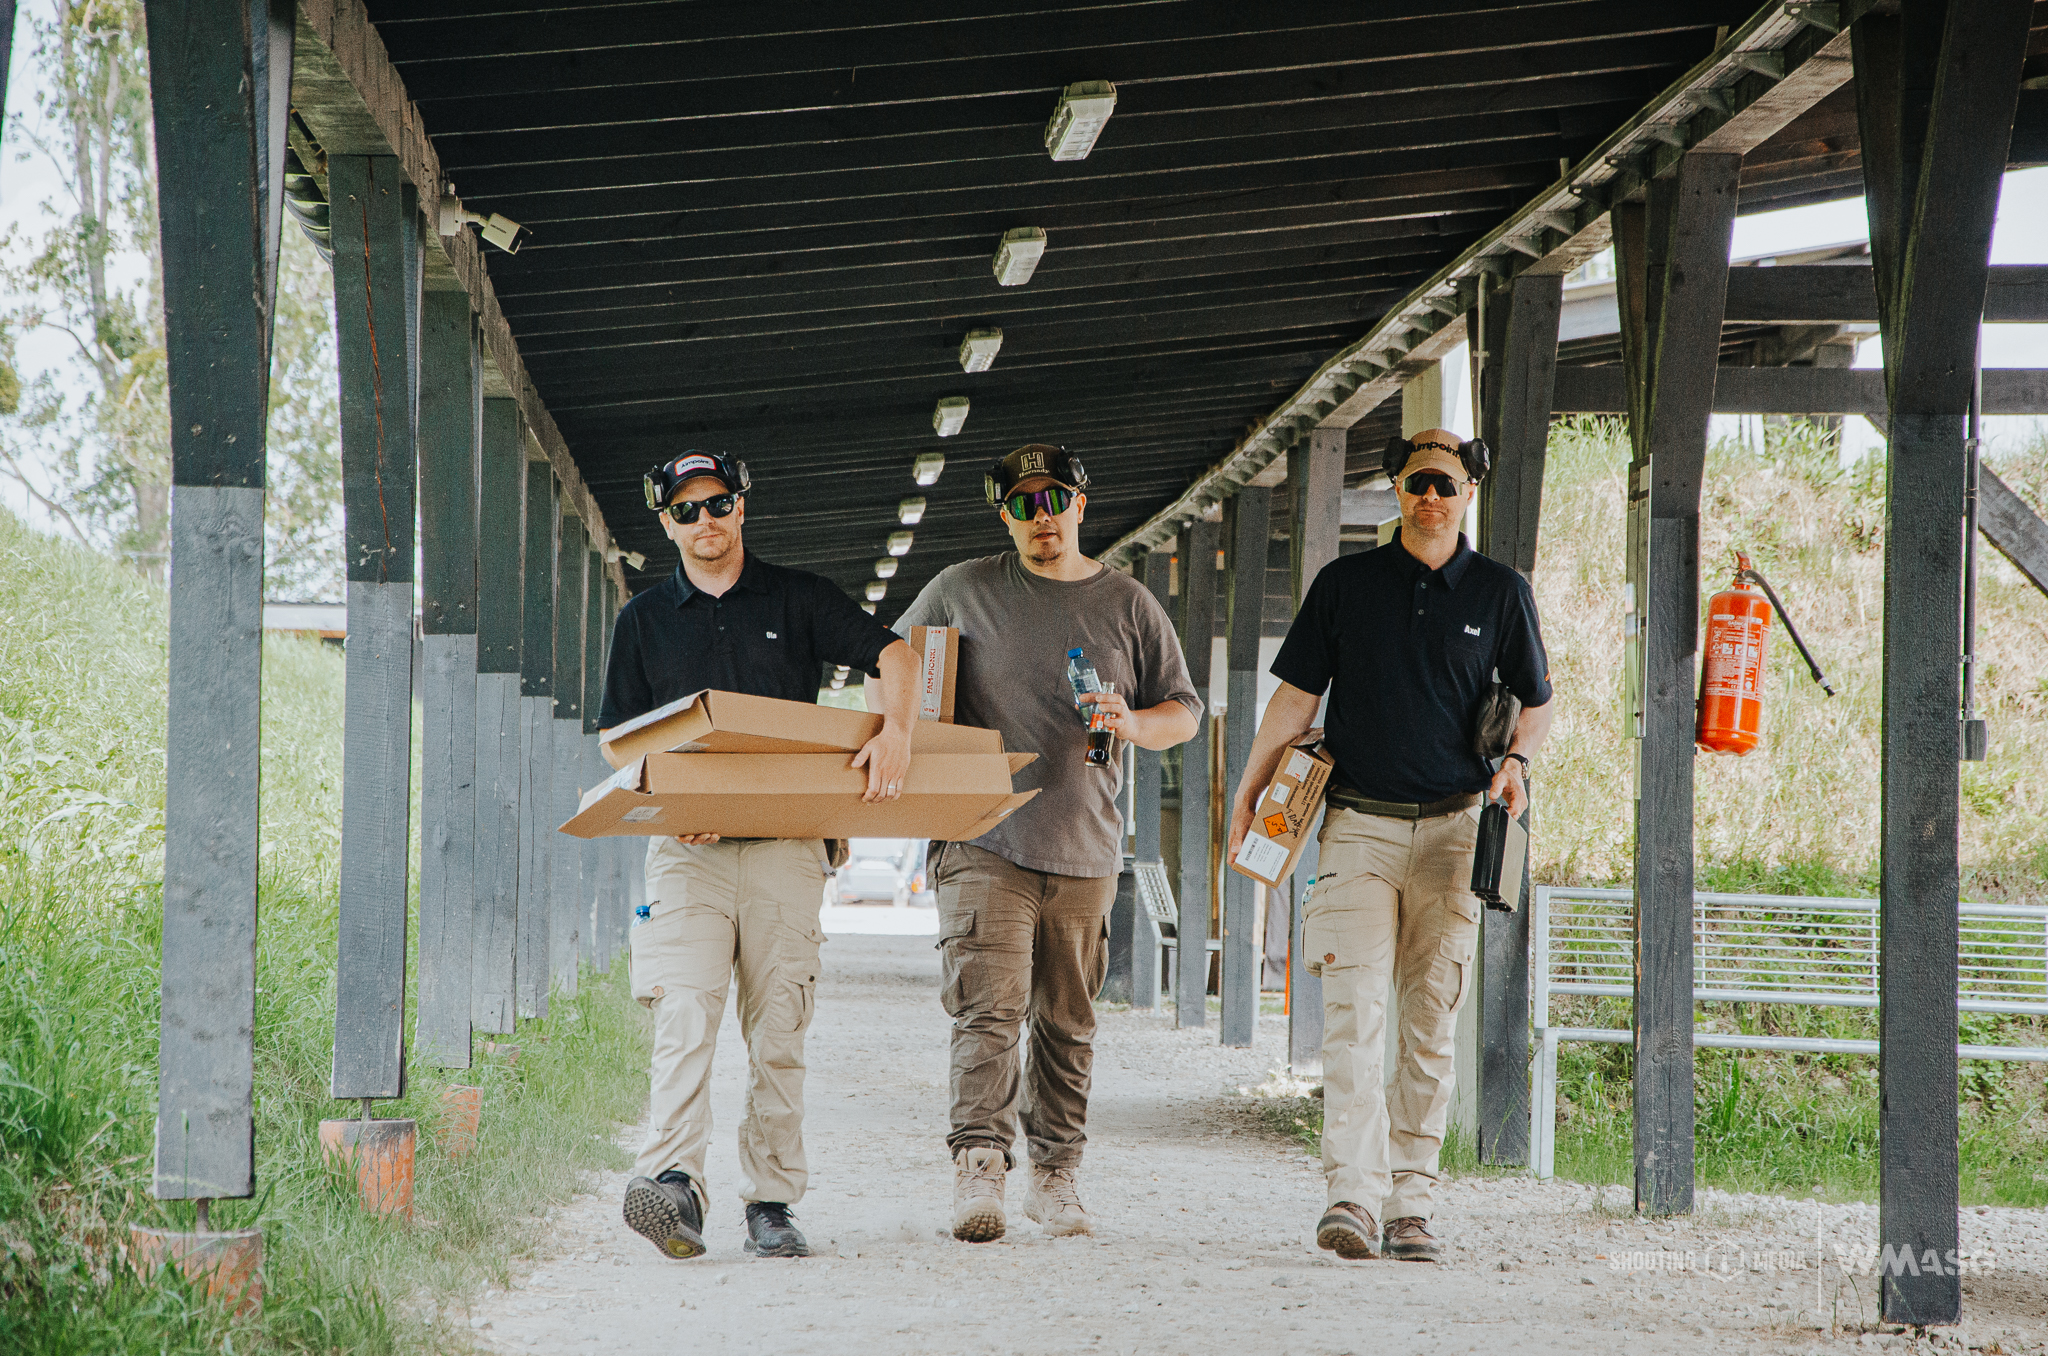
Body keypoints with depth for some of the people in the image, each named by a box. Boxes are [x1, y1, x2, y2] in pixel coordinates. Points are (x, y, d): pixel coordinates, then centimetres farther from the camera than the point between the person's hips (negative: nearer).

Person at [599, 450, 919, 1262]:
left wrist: (894, 729, -15)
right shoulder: (643, 621, 14)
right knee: (684, 1016, -17)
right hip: (687, 846, 0)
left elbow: (893, 654, 5)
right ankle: (673, 1178, -31)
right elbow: (616, 739, 13)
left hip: (786, 844, 0)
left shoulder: (797, 599, 12)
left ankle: (771, 1202, 3)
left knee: (778, 1032, -1)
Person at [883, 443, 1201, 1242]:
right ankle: (978, 1169, -20)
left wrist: (1133, 724, -7)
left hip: (1085, 850, 2)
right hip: (984, 842, -2)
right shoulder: (962, 591, 7)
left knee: (1067, 1022, 7)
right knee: (988, 1006, -15)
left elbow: (1185, 711, 14)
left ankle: (1055, 1174, 16)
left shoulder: (1128, 606, 10)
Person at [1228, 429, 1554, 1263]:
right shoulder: (1346, 583, 7)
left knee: (1431, 1021, 1)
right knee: (1353, 1009, -13)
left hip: (1453, 828, 1)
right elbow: (1296, 695, 9)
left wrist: (1516, 760, -6)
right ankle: (1354, 1193, -21)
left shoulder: (1500, 592, 8)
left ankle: (1411, 1203, 5)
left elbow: (1535, 701, 15)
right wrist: (1249, 791, 1)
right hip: (1359, 823, -1)